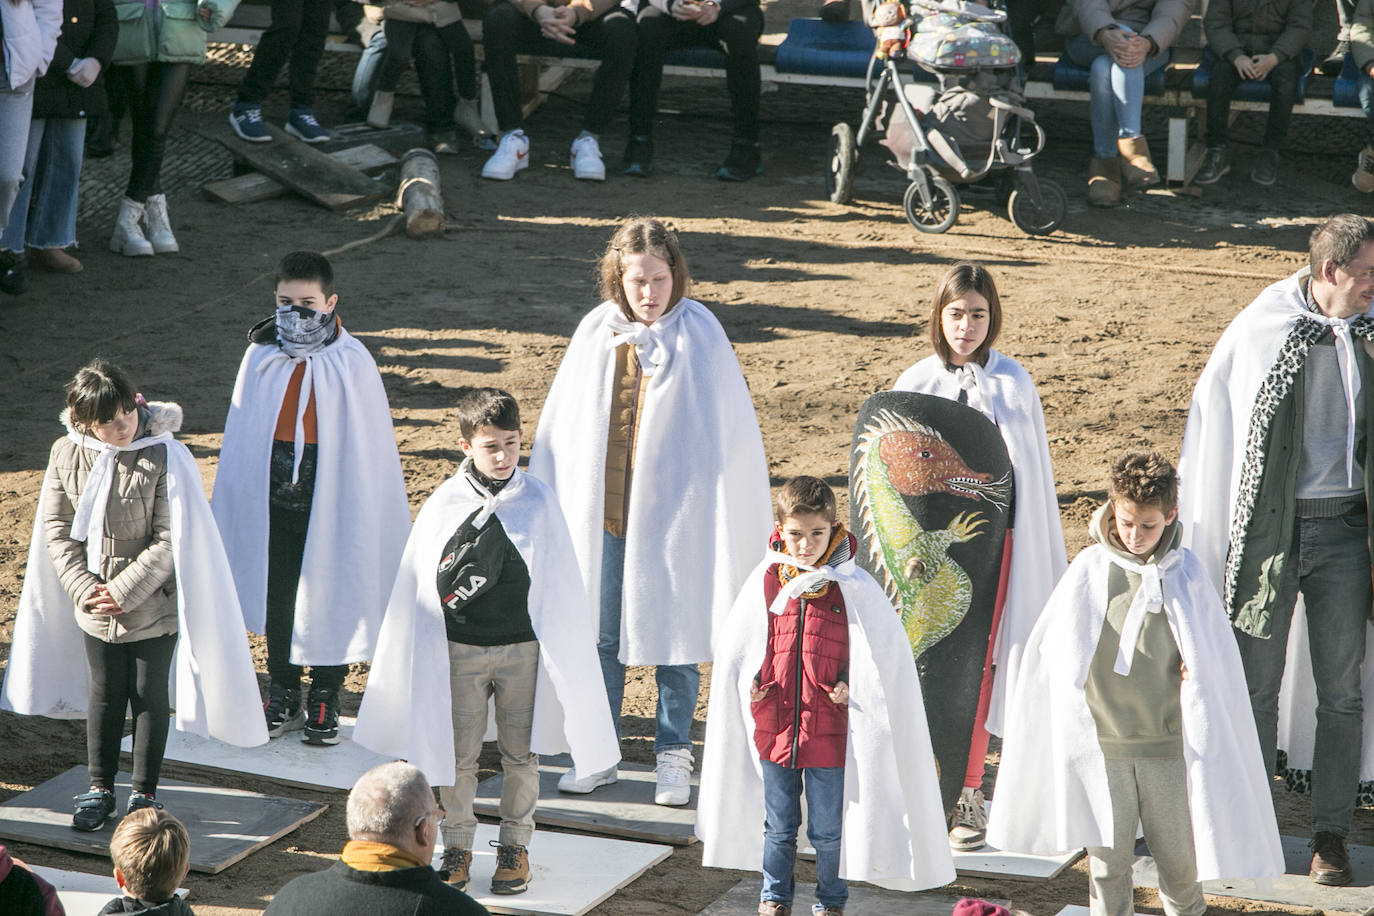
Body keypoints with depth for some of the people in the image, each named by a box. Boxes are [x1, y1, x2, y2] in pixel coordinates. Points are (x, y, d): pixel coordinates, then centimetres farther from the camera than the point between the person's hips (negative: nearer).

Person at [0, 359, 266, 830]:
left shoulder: (165, 457, -18)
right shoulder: (67, 454, -7)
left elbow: (171, 541, -15)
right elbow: (56, 529, 1)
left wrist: (124, 591, -17)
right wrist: (83, 588, -9)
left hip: (152, 602, -3)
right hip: (94, 604, 3)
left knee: (149, 696, 8)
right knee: (104, 694, 14)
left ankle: (145, 793, 21)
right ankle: (100, 790, 27)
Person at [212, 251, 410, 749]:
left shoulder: (351, 362, -9)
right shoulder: (261, 357, -1)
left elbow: (370, 444, -4)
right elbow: (240, 432, 8)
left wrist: (367, 515, -4)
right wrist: (234, 502, 9)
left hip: (331, 499, -3)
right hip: (273, 498, 3)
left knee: (330, 599, 6)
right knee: (276, 598, 11)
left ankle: (325, 703, 20)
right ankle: (283, 698, 25)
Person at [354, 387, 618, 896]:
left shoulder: (538, 500, -2)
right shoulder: (444, 505, -5)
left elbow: (560, 581, 3)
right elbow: (423, 585, 2)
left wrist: (564, 654, 4)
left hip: (524, 648, 1)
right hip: (461, 649, 0)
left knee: (521, 751, 8)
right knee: (457, 752, 6)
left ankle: (515, 844, 23)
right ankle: (457, 844, 21)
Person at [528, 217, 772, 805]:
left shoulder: (698, 335, -7)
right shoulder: (596, 333, 3)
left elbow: (727, 429, -6)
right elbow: (562, 424, 11)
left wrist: (721, 511, -10)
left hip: (671, 510, -3)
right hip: (599, 510, 3)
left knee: (674, 634, 5)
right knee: (598, 633, 9)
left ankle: (674, 757, 17)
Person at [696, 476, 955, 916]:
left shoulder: (854, 587, -7)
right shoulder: (764, 582, 0)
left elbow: (885, 653, 1)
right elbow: (734, 648, 12)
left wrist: (850, 686, -11)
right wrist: (752, 685, -2)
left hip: (829, 728, -2)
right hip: (774, 723, 2)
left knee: (829, 829, 7)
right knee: (779, 825, 15)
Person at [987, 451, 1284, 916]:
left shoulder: (1186, 576, -1)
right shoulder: (1088, 570, -1)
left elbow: (1217, 659, 8)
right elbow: (1052, 650, 7)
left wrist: (1195, 672, -10)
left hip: (1169, 743, 0)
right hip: (1101, 742, 0)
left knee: (1178, 855, 9)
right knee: (1107, 859, 3)